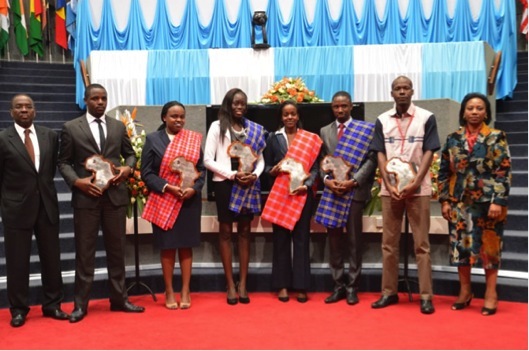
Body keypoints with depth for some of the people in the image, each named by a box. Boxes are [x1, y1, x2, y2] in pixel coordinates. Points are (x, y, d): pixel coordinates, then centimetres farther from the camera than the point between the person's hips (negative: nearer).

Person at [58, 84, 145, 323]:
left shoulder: (118, 126, 10)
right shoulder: (71, 128, 2)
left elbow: (130, 154, 16)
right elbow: (63, 162, 2)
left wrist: (128, 168, -6)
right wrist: (77, 181, -15)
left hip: (115, 195, 3)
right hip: (86, 196, -2)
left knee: (116, 249, 10)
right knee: (84, 251, 4)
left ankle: (119, 299, 22)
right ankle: (80, 304, 14)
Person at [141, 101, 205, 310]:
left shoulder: (194, 139, 7)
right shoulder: (153, 139, 1)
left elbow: (202, 169, 5)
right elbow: (146, 173, -3)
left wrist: (193, 188, -13)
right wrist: (168, 187, -16)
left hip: (189, 200, 2)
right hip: (164, 201, -1)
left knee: (186, 245, 6)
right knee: (167, 246, 4)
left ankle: (185, 291, 16)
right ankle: (169, 292, 16)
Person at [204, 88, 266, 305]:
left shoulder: (254, 129, 8)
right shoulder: (217, 126, -1)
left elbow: (260, 158, 9)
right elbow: (208, 160, -6)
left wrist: (254, 174, -11)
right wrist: (232, 174, -14)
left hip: (248, 185, 3)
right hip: (225, 183, -3)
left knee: (245, 231, 6)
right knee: (226, 231, 3)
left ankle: (242, 283, 14)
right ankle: (230, 285, 10)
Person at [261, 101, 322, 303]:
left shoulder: (310, 139, 7)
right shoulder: (273, 138, 9)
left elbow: (314, 168, 2)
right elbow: (266, 166, 8)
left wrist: (306, 185, -14)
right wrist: (273, 171, -14)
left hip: (302, 193, 0)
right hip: (279, 194, 1)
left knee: (301, 239, 0)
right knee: (281, 239, 2)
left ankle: (301, 286, 5)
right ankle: (282, 285, 9)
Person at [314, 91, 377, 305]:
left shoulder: (365, 129, 2)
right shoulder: (325, 131, 14)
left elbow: (371, 159, -5)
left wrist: (353, 181, -16)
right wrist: (327, 180, -8)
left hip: (355, 190, -3)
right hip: (332, 191, 3)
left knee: (354, 240, 2)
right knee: (334, 239, 6)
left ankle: (352, 286, 11)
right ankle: (338, 285, 15)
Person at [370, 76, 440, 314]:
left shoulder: (426, 118, 0)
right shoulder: (382, 120, 8)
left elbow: (429, 153, -3)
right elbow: (381, 155, 5)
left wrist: (414, 184, -13)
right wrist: (389, 185, -7)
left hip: (418, 189, -2)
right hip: (390, 189, 3)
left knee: (421, 244, 1)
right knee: (389, 243, 6)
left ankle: (426, 295, 6)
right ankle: (389, 292, 15)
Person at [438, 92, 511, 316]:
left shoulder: (497, 138, -1)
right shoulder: (453, 139, 7)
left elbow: (504, 171, -6)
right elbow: (444, 171, 7)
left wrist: (498, 201, -13)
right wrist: (445, 200, 1)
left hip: (487, 202, -2)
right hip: (460, 202, 3)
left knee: (489, 246, 3)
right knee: (460, 245, 6)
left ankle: (491, 294, 14)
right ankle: (465, 291, 20)